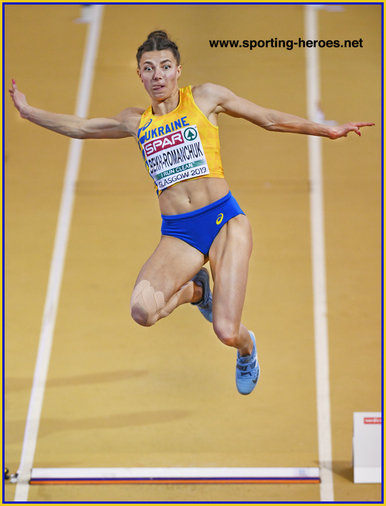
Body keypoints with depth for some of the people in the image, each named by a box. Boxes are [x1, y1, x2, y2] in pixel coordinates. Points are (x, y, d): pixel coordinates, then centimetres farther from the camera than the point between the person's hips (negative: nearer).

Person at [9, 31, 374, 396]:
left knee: (226, 333, -12)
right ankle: (194, 289, 12)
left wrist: (328, 130, 16)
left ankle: (247, 349, 31)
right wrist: (28, 111, 26)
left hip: (224, 220, -2)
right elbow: (80, 128, 27)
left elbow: (269, 119, 14)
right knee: (142, 311, -26)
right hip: (176, 234, 2)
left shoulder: (204, 97, 7)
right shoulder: (136, 122, 15)